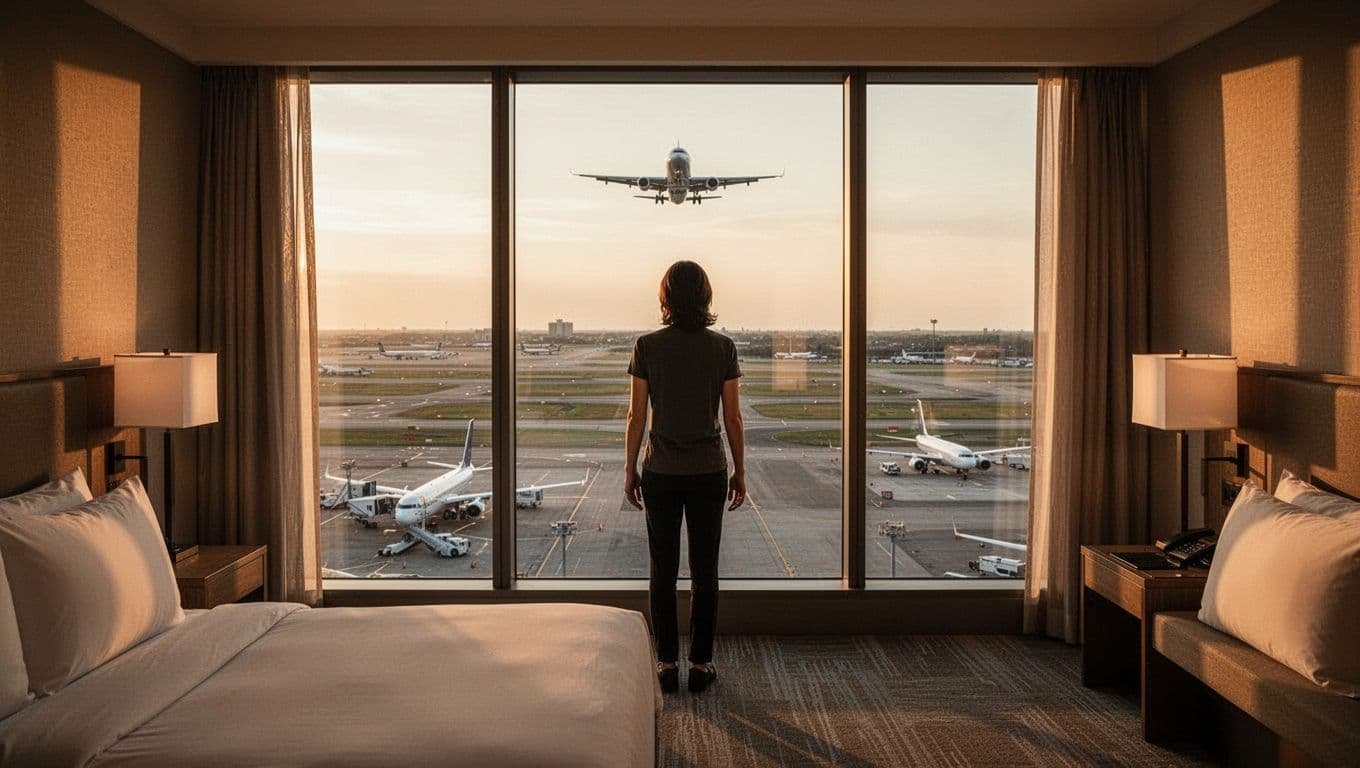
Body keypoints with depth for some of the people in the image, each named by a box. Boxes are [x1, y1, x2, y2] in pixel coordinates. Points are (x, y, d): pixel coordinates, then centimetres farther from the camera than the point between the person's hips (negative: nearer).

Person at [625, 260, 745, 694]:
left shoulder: (647, 347, -6)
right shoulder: (722, 348, -5)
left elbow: (637, 416, -4)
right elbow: (732, 419, -3)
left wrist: (630, 470, 7)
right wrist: (739, 473, 7)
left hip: (661, 472, 0)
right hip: (708, 473, 0)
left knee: (663, 571, 10)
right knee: (704, 571, 9)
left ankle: (667, 664, 16)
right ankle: (701, 664, 16)